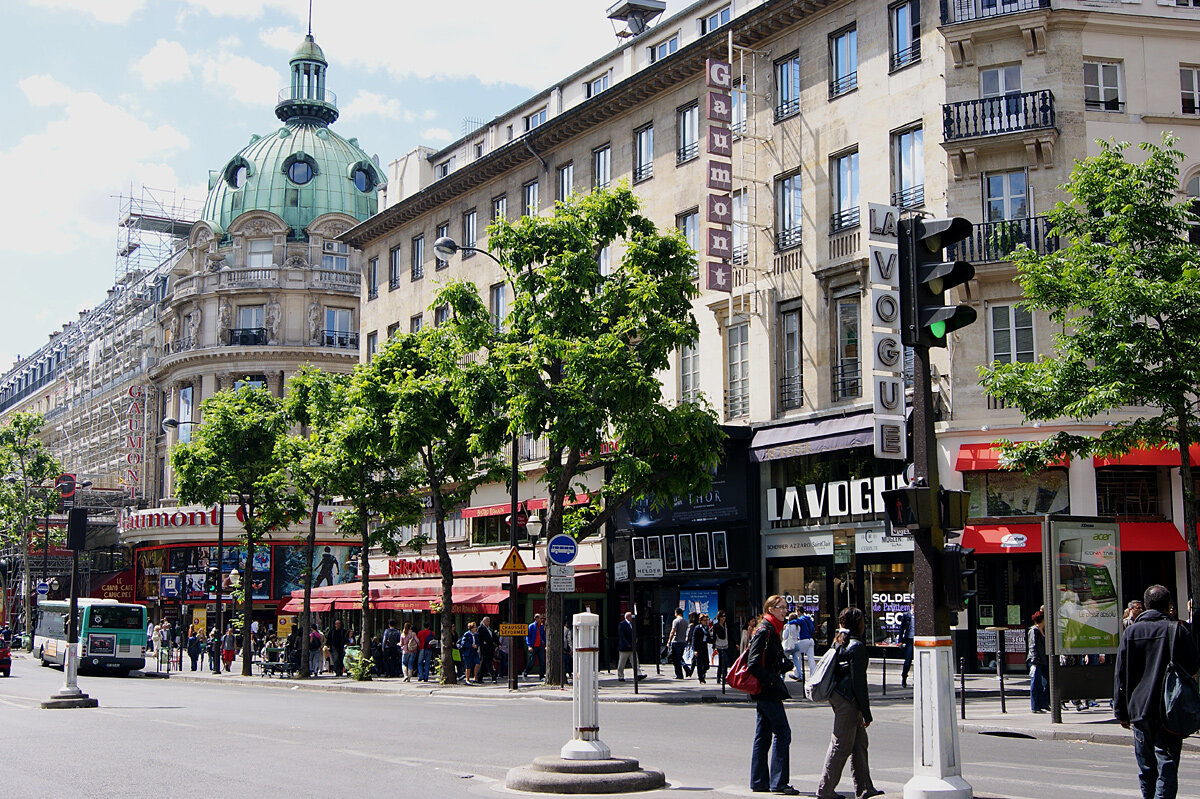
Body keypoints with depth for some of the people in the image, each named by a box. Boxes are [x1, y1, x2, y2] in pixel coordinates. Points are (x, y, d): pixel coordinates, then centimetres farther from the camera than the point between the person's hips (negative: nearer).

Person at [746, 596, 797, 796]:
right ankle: (779, 781, -5)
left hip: (764, 691, 10)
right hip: (767, 691, -10)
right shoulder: (764, 631, -14)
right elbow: (753, 663, -21)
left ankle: (759, 781, 15)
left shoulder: (772, 630, 16)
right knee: (782, 732, -8)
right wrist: (771, 681, -19)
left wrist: (785, 664, 6)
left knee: (763, 735, 11)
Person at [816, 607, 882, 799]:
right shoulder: (857, 646, -15)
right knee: (841, 747, -2)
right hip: (847, 699, -9)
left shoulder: (839, 642, 12)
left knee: (859, 741, 14)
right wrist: (866, 713, -13)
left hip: (837, 696, 9)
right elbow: (859, 681, -17)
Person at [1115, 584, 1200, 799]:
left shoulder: (1130, 633, 4)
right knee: (1167, 766, -4)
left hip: (1139, 709, 3)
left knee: (1146, 769, 13)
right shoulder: (1175, 630, -5)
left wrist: (1121, 711, 9)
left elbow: (1120, 675, 4)